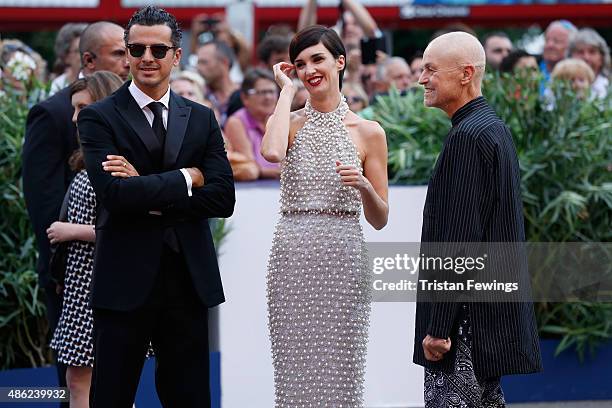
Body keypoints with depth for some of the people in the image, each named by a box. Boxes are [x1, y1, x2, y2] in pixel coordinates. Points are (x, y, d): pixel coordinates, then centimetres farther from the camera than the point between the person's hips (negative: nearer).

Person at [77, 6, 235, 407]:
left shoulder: (202, 118, 10)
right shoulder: (99, 117, -1)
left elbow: (223, 198, -2)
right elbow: (115, 194, -16)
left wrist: (150, 198, -10)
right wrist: (186, 177, -9)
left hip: (188, 280, 3)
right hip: (124, 280, -3)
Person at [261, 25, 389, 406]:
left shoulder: (368, 132, 5)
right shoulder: (289, 121, 8)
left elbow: (379, 220, 7)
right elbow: (272, 151, -19)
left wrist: (364, 186, -14)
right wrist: (288, 90, -5)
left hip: (343, 260, -1)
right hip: (292, 257, 1)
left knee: (340, 373, 1)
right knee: (295, 373, 3)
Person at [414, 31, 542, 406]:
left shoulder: (468, 137, -16)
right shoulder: (495, 128, 15)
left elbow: (460, 237, -21)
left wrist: (438, 327, -20)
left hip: (470, 318, -10)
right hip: (496, 313, 10)